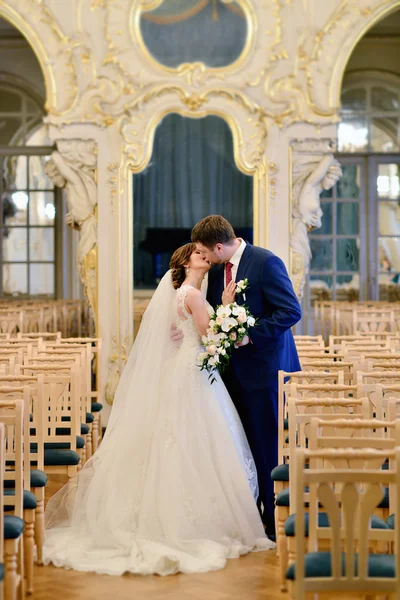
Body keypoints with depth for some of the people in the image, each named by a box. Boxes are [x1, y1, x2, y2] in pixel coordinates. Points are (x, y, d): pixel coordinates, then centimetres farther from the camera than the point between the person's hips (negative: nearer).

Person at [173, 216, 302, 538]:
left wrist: (250, 334, -21)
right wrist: (189, 329, -3)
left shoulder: (266, 262, -16)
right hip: (235, 369, 8)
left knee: (268, 445, -2)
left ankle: (276, 521, 7)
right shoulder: (217, 269, 8)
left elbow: (291, 311, -19)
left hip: (264, 366, -8)